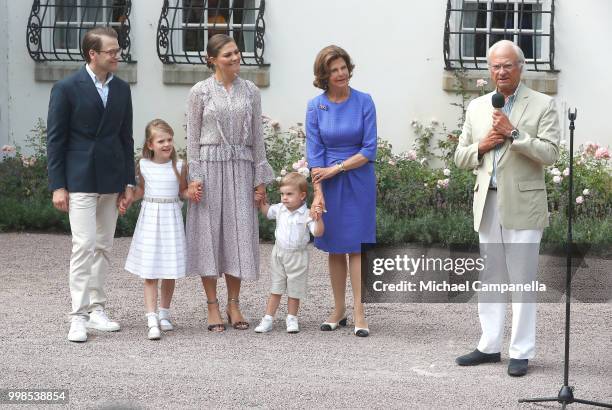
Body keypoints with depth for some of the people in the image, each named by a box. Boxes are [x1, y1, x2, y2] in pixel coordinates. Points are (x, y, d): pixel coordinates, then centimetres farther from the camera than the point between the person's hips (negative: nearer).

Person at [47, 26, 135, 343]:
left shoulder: (121, 89, 7)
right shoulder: (67, 88, -8)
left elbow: (126, 137, 12)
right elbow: (55, 138, -6)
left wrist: (128, 182, 8)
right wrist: (57, 186, -9)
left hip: (111, 180, 5)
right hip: (79, 180, -5)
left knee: (103, 246, 9)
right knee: (84, 245, -11)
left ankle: (96, 308, 18)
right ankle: (79, 316, -7)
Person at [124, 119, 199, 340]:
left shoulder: (179, 166, -2)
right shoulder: (143, 165, 0)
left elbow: (182, 191, 10)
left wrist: (192, 194, -11)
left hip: (171, 219, 1)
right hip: (150, 218, -1)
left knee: (170, 272, 7)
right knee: (150, 273, -5)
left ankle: (164, 313, 25)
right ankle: (152, 321, -9)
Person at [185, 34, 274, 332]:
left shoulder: (250, 91, 7)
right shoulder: (200, 92, -1)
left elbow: (257, 136, 9)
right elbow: (192, 137, 0)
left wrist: (260, 178, 5)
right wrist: (194, 177, -7)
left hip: (241, 168, 3)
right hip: (209, 165, -2)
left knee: (239, 232, 2)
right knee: (209, 232, 0)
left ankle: (234, 304, 12)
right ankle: (212, 305, 8)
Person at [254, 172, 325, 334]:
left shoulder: (306, 214, -14)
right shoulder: (280, 209, 0)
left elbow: (318, 232, -20)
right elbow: (266, 210, 20)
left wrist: (318, 218, -34)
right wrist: (260, 201, 5)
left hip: (297, 256, -4)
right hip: (279, 254, 4)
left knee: (294, 290, 9)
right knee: (275, 288, 10)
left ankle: (292, 319, 23)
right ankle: (268, 319, 13)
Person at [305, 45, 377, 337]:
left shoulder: (364, 102, -5)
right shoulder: (316, 106, -1)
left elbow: (369, 150, -7)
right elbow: (314, 152, -4)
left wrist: (337, 168, -11)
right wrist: (318, 192, -13)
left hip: (358, 181, -2)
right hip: (329, 184, 2)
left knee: (356, 246, -4)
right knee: (335, 248, 7)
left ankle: (359, 313, -4)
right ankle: (339, 311, 15)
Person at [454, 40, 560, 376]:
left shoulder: (542, 105, -1)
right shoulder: (477, 107, 14)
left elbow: (550, 153, -10)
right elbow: (460, 157, 15)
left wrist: (513, 133, -19)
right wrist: (481, 146, -5)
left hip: (523, 205, -5)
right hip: (487, 204, 5)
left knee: (522, 280, -2)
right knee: (489, 278, 11)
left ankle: (521, 352, 3)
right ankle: (489, 346, 19)